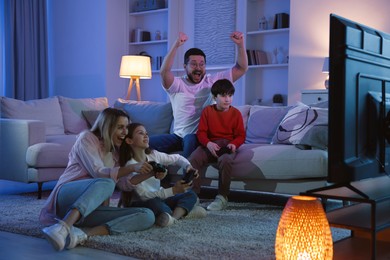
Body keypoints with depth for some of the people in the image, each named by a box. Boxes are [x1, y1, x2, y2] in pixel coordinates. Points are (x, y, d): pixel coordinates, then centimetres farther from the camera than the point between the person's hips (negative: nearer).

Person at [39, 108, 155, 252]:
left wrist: (149, 174, -2)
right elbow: (98, 173, -14)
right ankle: (63, 227, -54)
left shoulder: (116, 152, 21)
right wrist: (132, 168, -25)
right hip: (68, 196, -6)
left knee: (147, 215, -18)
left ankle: (83, 232, -37)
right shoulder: (87, 137, 0)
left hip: (92, 208, 6)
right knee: (106, 183, -37)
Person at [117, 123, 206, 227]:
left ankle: (174, 216, -29)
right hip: (139, 203, -7)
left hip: (158, 197, 7)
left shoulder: (154, 155, -2)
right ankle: (182, 212, -16)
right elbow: (143, 195, -26)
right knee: (154, 203, -38)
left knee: (191, 194, -6)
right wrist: (173, 190, -33)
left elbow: (177, 158, 13)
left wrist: (188, 166, -10)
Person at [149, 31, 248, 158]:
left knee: (190, 139, -37)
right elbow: (164, 72, -21)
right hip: (179, 136, 2)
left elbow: (241, 68, 2)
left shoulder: (213, 81, 6)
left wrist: (240, 44, -14)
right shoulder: (177, 84, 2)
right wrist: (176, 45, -32)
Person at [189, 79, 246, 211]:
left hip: (227, 145, -2)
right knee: (192, 160, -27)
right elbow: (201, 132, 1)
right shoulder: (207, 111, 5)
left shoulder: (236, 113, 3)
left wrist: (234, 144, -20)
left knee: (224, 160, -37)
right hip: (209, 145, 2)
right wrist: (208, 143, -20)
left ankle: (222, 197, -22)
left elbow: (241, 135, 3)